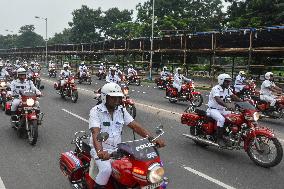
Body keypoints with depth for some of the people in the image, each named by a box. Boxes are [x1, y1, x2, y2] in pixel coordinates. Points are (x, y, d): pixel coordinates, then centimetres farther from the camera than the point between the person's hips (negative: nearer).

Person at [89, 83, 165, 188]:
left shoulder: (121, 110, 4)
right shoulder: (96, 111, -12)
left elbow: (135, 126, -2)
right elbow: (96, 133, -26)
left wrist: (153, 139, -16)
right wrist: (100, 151, -45)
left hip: (117, 149, 5)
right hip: (100, 149, -5)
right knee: (106, 169, -30)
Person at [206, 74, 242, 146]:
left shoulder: (227, 89, 9)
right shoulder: (216, 89, -20)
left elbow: (233, 97, 5)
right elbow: (218, 100, -36)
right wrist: (227, 105, -51)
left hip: (222, 110, 8)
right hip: (213, 109, -8)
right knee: (221, 119, -33)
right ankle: (219, 139, -22)